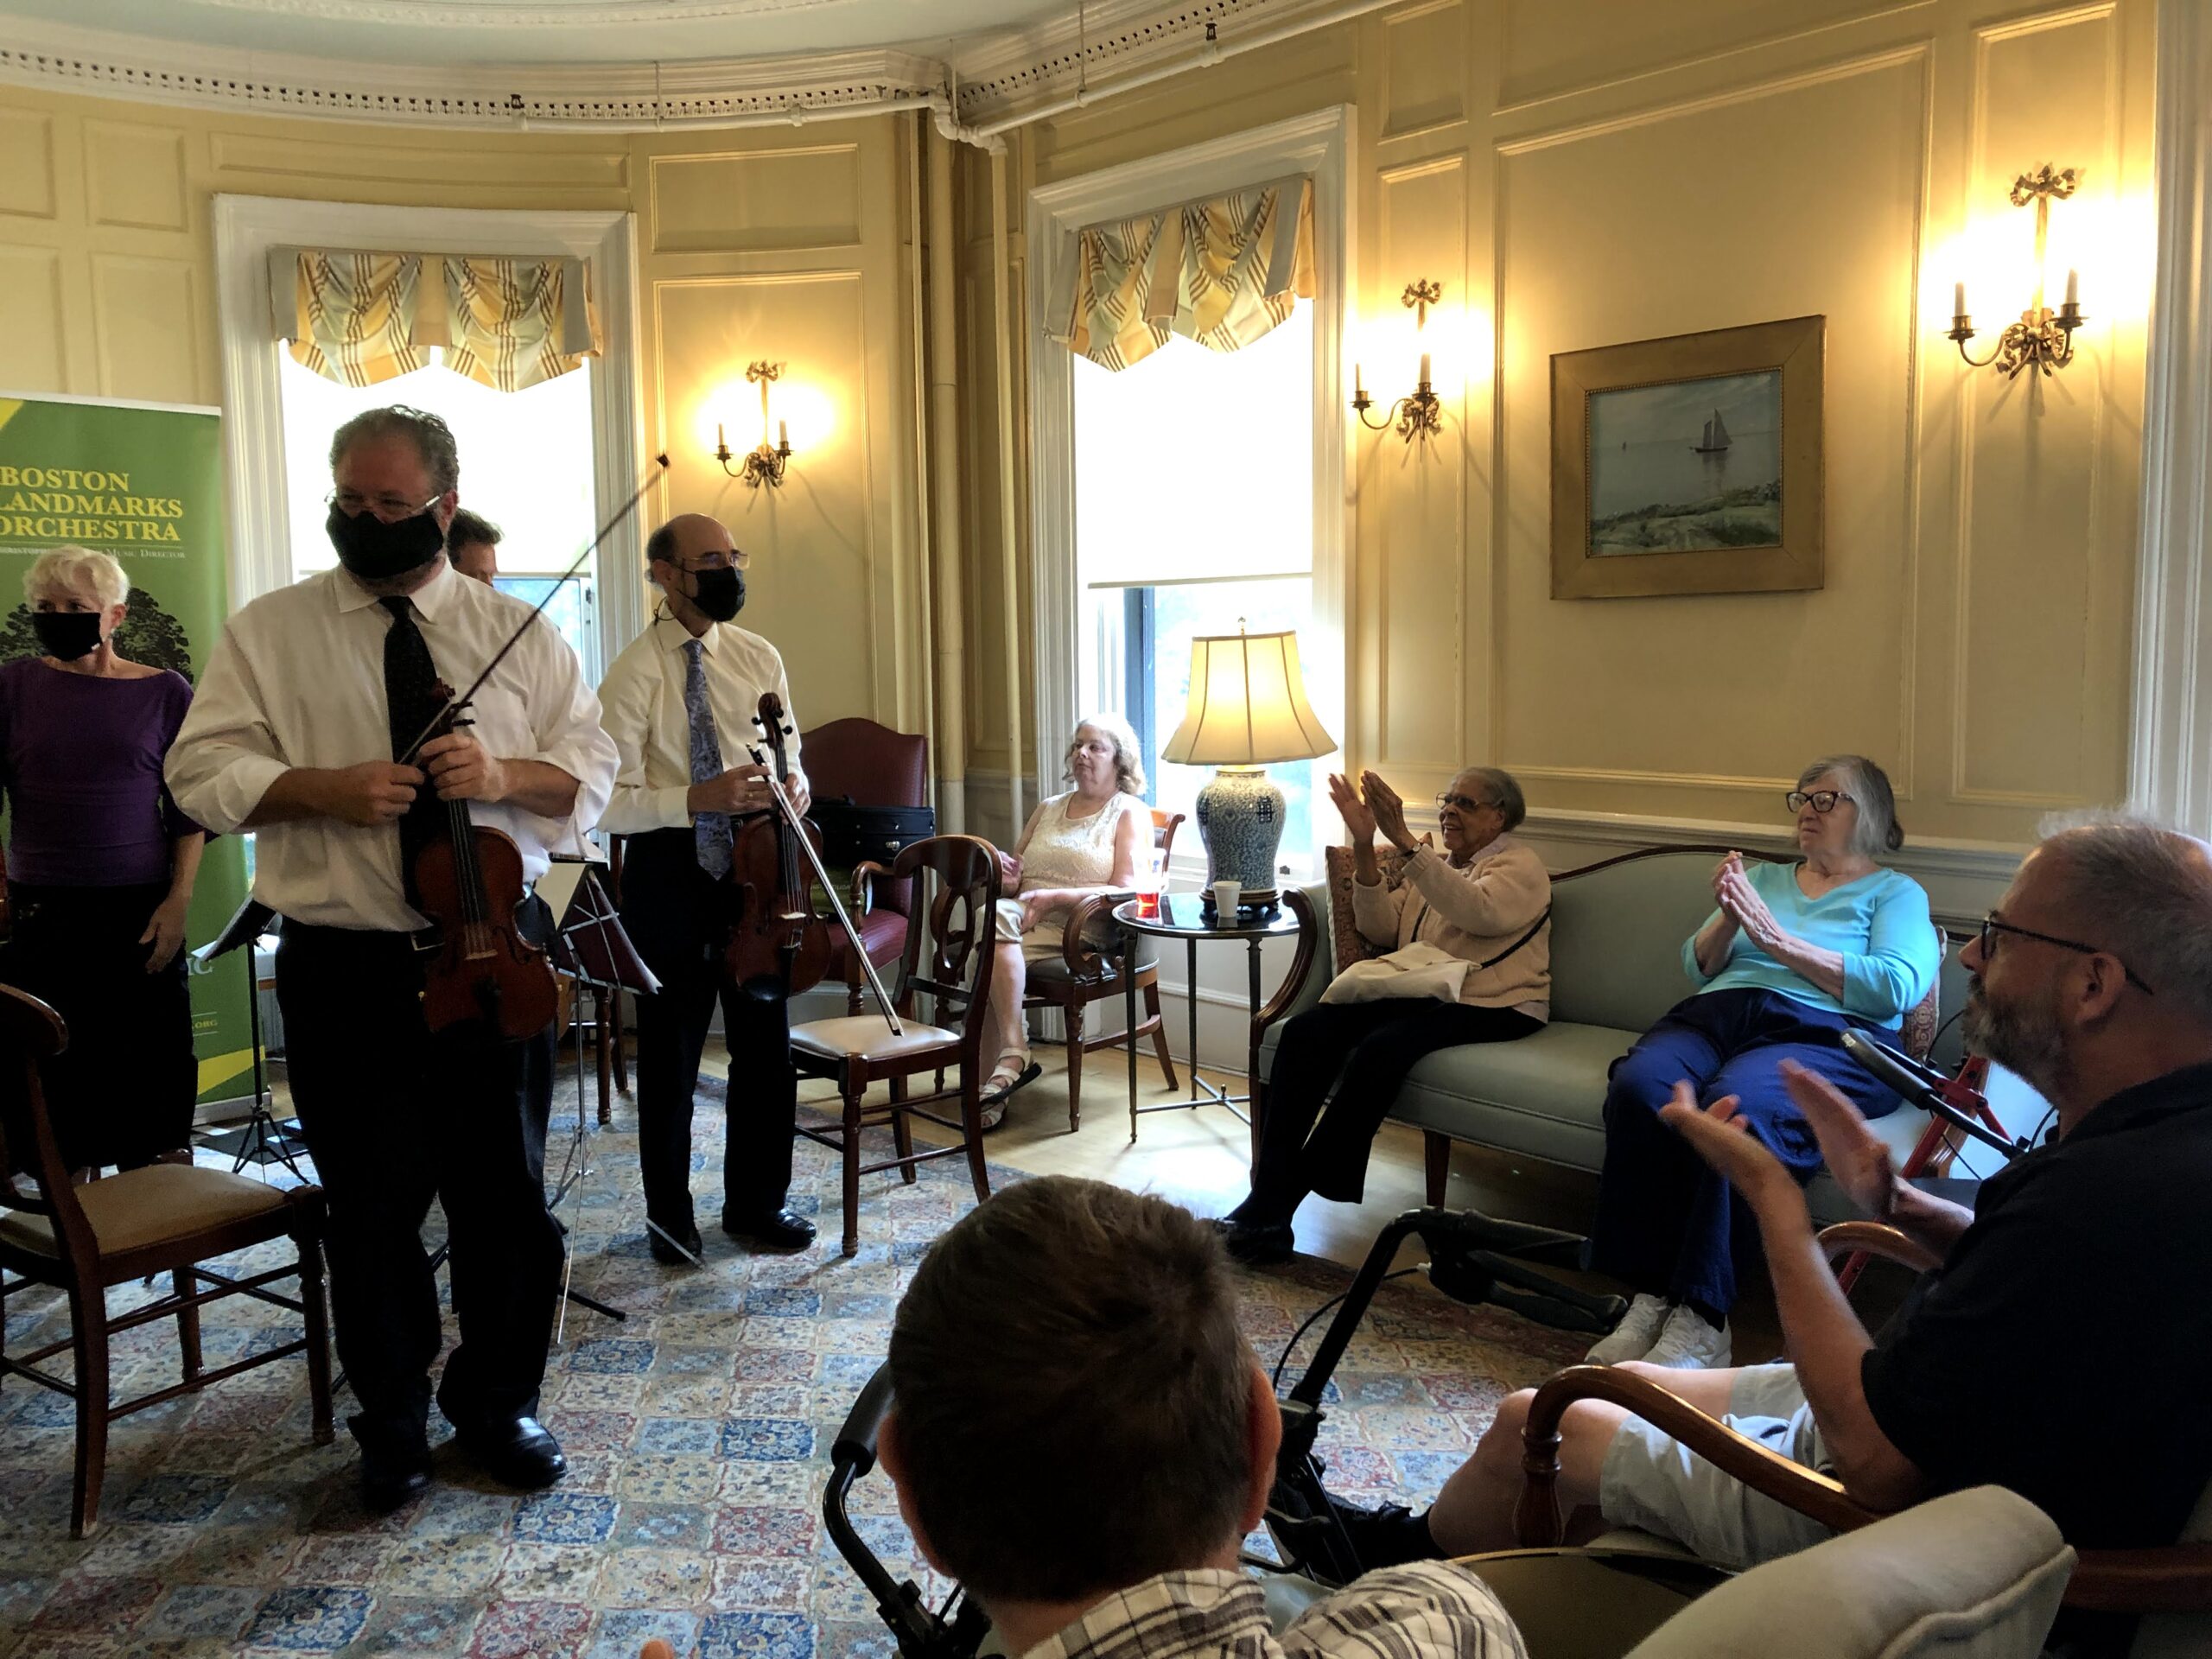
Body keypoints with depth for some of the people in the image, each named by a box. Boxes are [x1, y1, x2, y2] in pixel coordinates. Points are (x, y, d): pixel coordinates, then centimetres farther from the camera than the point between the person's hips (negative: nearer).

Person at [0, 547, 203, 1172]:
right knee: (53, 1072, 4)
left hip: (139, 913, -1)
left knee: (148, 1071, 2)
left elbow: (189, 809, 4)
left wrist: (179, 899, -4)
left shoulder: (164, 691, 2)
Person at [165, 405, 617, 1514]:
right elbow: (205, 775, -2)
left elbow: (591, 773, 5)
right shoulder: (268, 633, 3)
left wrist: (504, 774, -15)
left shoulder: (519, 634, 6)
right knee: (373, 1207, 10)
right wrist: (323, 789, -19)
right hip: (345, 967, -1)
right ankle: (392, 1425, 31)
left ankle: (497, 1403, 33)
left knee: (506, 1193, 11)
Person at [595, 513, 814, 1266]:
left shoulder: (759, 658, 4)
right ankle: (669, 1214, 29)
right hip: (669, 872, -4)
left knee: (765, 1042, 12)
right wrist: (697, 799, -28)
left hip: (753, 863, 4)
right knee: (671, 1050, 10)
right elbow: (611, 802, -15)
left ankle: (757, 1203, 31)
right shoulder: (635, 673, -12)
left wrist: (792, 784, -9)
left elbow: (789, 753, 13)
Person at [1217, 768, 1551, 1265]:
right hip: (1417, 993, 6)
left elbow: (1477, 912, -22)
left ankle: (1279, 1202, -27)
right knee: (1307, 1029, -20)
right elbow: (1381, 929, 9)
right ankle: (1268, 1197, -25)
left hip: (1490, 1006, -6)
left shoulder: (1521, 867, 2)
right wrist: (1364, 847, -3)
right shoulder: (1433, 865, 23)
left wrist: (1404, 841, -28)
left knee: (1382, 1047, -34)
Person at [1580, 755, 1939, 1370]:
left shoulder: (1896, 894, 16)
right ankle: (1650, 1296, -28)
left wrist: (1778, 939, -8)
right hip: (1715, 1014, 4)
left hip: (1822, 1035, -4)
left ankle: (1701, 1319, -33)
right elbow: (1697, 967, 21)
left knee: (1734, 1103, -38)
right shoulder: (1763, 878, 30)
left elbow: (1895, 987, -4)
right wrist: (1729, 919, 0)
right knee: (1637, 1085, -31)